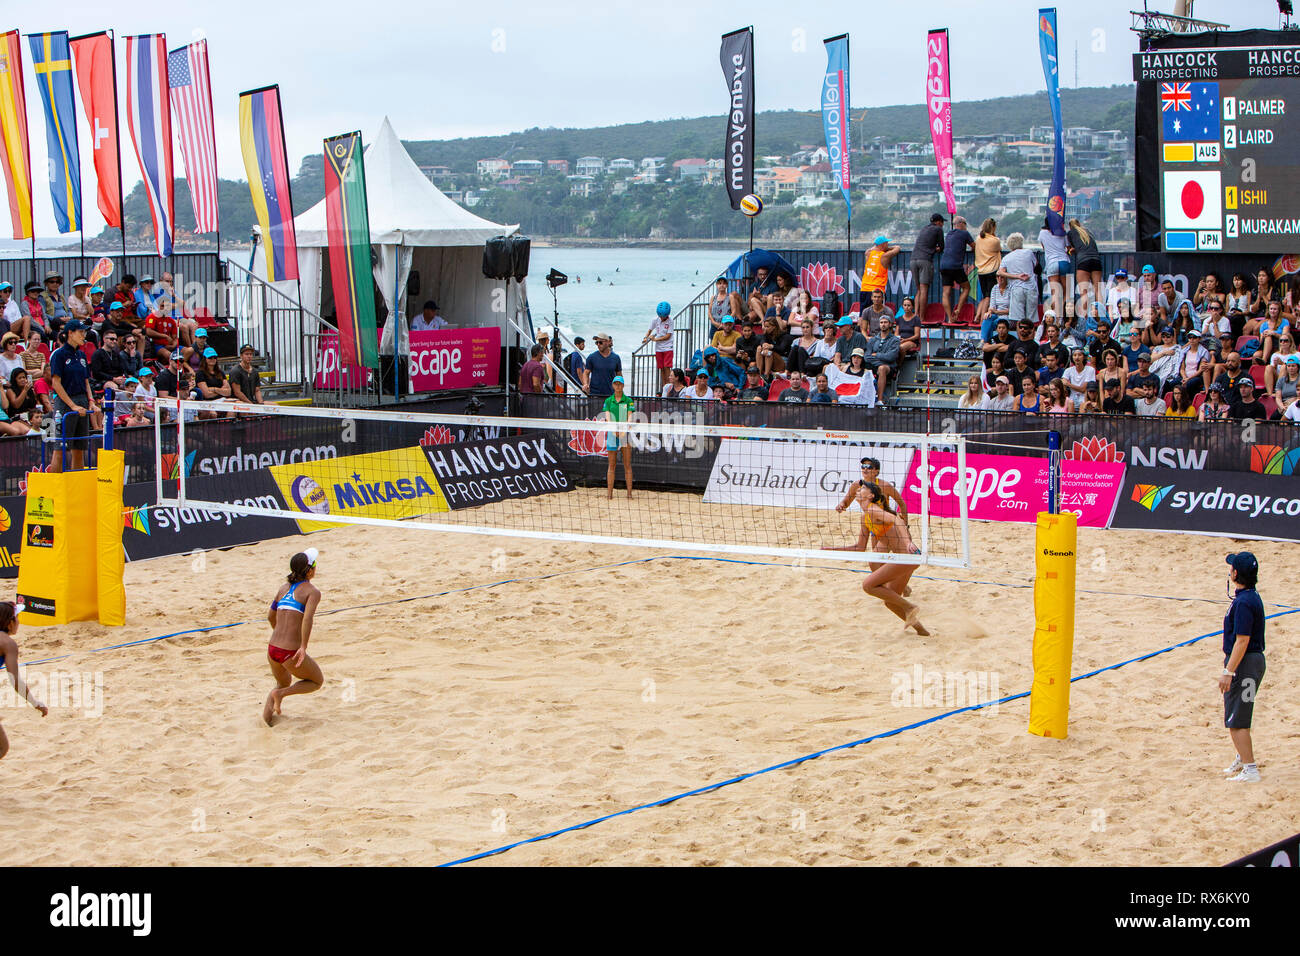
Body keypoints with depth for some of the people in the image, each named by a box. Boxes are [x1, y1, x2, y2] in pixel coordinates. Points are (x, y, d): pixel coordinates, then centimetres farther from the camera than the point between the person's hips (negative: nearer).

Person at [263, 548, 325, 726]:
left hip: (272, 649, 6)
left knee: (283, 683, 34)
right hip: (291, 653, -6)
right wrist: (303, 647, -24)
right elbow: (307, 617, -23)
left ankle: (269, 706, 9)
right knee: (317, 682, 20)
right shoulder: (313, 591, -5)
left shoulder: (284, 587, 14)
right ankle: (280, 694, -1)